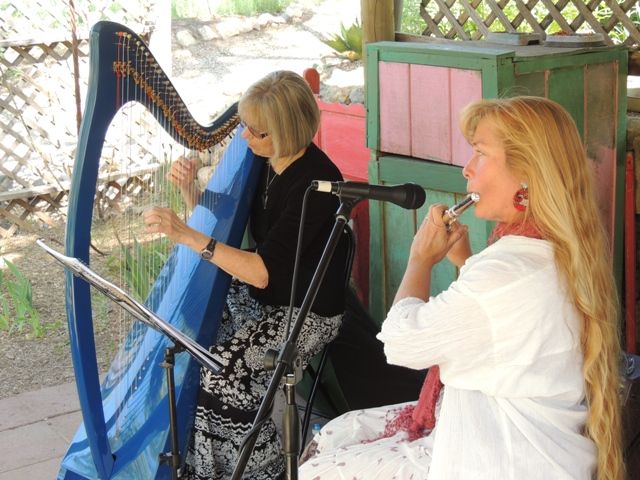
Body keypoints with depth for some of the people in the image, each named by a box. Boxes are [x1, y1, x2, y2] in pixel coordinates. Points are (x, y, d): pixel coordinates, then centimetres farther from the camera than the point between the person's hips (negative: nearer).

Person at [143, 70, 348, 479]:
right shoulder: (260, 161, 1)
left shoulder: (316, 182, -25)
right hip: (258, 293, 8)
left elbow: (264, 272, -29)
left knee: (223, 368, -22)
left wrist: (185, 235, -32)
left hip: (307, 313, -8)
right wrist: (190, 190, -9)